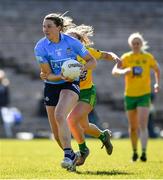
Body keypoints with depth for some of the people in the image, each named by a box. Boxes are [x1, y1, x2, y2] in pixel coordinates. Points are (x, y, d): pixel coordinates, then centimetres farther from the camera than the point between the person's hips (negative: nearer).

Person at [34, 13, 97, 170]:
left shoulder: (72, 42, -11)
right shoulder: (40, 47, -10)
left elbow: (92, 61, -1)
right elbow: (47, 74, -7)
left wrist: (82, 68, -22)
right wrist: (61, 77, -26)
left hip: (70, 85, -3)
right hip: (51, 87, 3)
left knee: (59, 115, -31)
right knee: (56, 131, 4)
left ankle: (67, 155, -30)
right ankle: (72, 156, 29)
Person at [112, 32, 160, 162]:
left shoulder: (148, 57, 1)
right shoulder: (126, 57, 1)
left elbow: (157, 70, 19)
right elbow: (114, 71, -11)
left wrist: (158, 83, 8)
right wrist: (122, 71, -32)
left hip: (144, 94, -2)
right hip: (130, 95, 2)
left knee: (143, 125, -16)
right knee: (133, 127, 11)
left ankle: (144, 153, -22)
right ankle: (135, 152, 27)